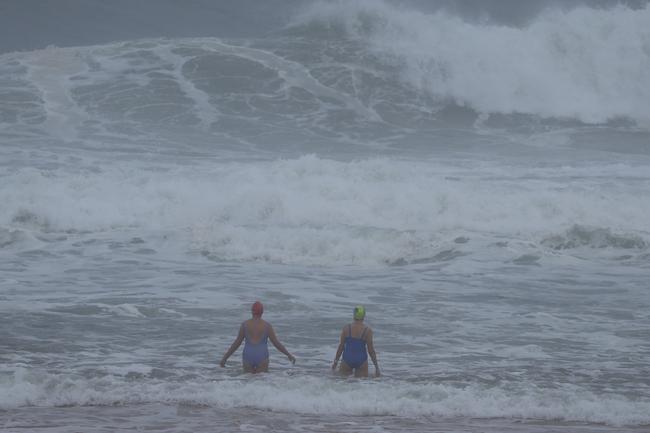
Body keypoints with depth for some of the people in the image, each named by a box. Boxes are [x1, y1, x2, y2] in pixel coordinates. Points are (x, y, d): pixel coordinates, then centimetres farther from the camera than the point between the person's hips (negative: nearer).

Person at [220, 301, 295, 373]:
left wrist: (225, 358, 13)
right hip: (262, 357, -1)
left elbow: (236, 343, 5)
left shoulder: (245, 324, 4)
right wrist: (289, 355, 13)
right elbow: (276, 343, 2)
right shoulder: (267, 325, 2)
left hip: (248, 357, 1)